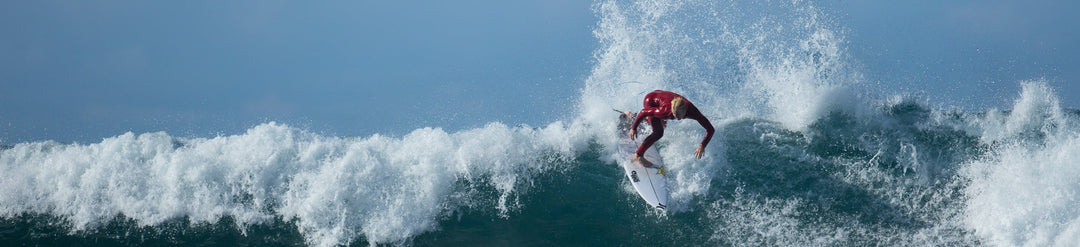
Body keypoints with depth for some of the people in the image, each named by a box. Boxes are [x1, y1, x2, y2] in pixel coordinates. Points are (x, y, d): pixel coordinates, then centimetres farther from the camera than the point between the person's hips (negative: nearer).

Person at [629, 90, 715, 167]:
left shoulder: (692, 111, -39)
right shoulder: (665, 111, -45)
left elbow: (710, 129, -37)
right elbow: (644, 112, -29)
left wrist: (703, 146, -49)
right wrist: (634, 128, -22)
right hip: (650, 100, -5)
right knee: (658, 133, -23)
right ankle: (638, 156, -6)